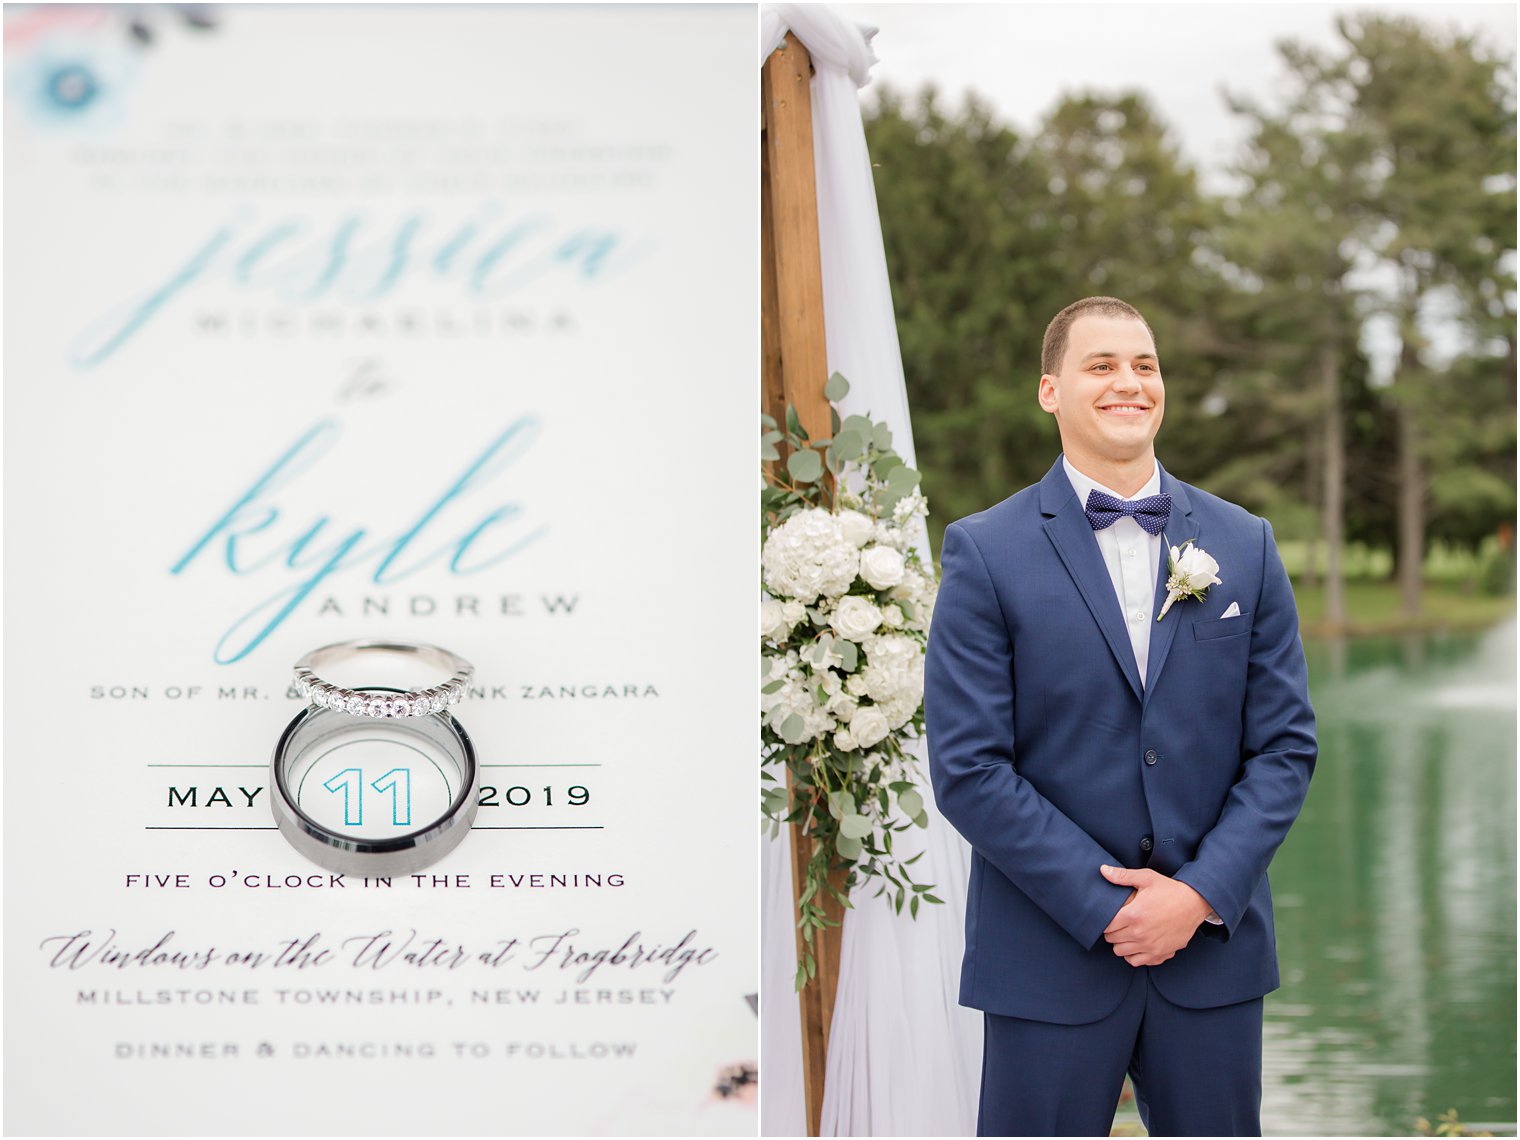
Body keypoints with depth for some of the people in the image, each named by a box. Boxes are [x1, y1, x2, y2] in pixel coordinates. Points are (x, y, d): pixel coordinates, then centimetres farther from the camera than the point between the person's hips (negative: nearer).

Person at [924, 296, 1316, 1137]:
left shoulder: (1243, 545, 7)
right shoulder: (987, 552, -3)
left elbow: (1286, 744, 5)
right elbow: (967, 769, -8)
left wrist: (1202, 893, -8)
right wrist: (1102, 905, -12)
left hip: (1214, 944, 3)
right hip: (1050, 956, -3)